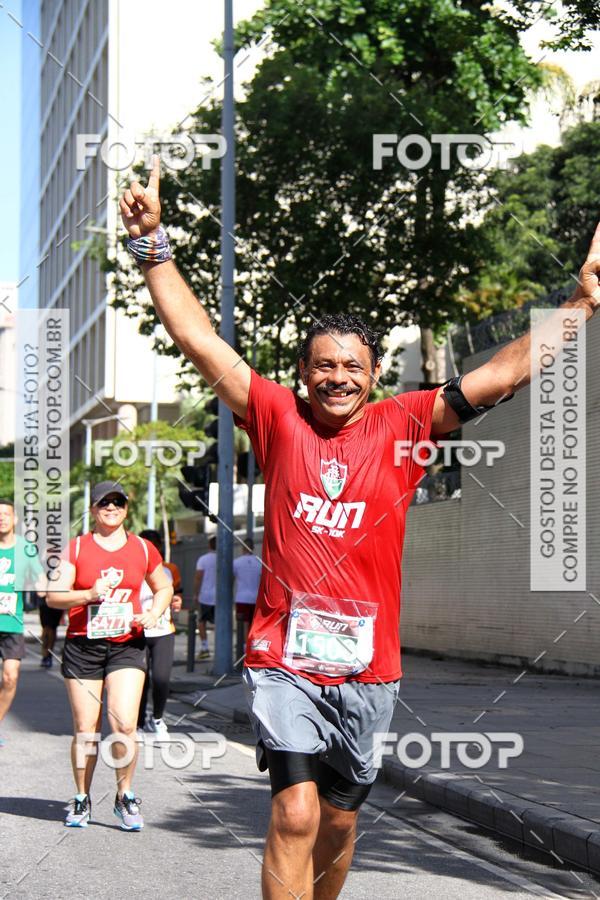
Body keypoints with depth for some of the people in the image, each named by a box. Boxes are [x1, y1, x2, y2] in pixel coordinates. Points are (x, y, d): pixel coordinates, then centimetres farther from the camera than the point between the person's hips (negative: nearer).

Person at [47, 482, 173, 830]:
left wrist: (153, 615, 3)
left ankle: (125, 797, 4)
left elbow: (164, 588, 22)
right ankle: (82, 800, 20)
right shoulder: (76, 548, 2)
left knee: (125, 725, -14)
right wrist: (89, 594, -20)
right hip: (83, 645, 0)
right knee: (86, 730, 2)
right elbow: (54, 596, -3)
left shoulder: (143, 549, 8)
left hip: (127, 645, 0)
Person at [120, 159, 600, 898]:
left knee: (339, 820, 15)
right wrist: (152, 246, -4)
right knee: (295, 814, -15)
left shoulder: (402, 424, 3)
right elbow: (200, 342, 0)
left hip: (367, 664, 2)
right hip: (284, 657, -2)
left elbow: (503, 374, 1)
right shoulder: (279, 418, 1)